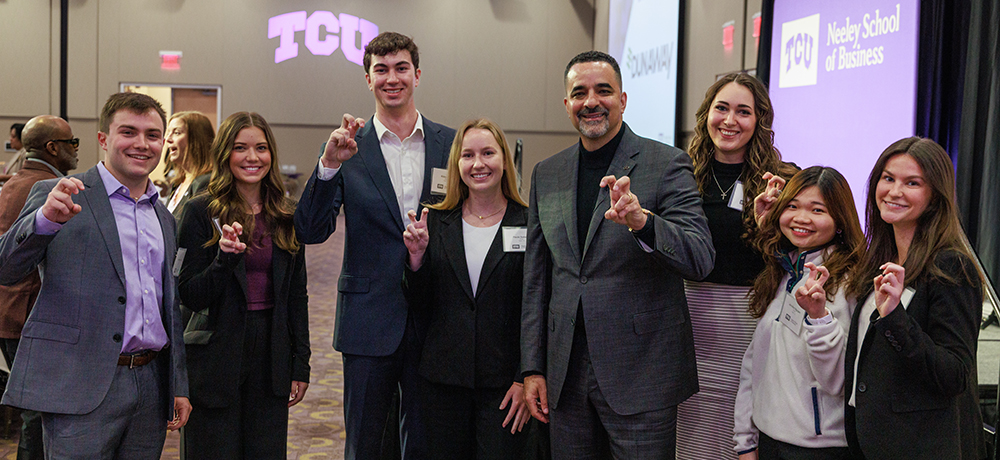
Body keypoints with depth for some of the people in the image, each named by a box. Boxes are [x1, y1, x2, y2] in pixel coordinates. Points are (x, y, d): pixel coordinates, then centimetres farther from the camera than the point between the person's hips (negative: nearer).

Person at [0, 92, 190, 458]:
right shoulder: (61, 197, 0)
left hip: (151, 385, 5)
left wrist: (178, 386, 17)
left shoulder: (165, 218, 17)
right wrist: (46, 219, -28)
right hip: (79, 389, -5)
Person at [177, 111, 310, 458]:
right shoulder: (201, 212, -4)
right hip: (216, 358, -3)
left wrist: (301, 364, 6)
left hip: (272, 358, 3)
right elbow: (190, 297, -7)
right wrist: (225, 258, -24)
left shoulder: (287, 216, 7)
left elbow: (297, 296, 10)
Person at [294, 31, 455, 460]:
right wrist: (328, 164, -21)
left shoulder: (450, 144, 5)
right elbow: (310, 231, -8)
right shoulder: (349, 149, -1)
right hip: (370, 321, -1)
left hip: (433, 322, 1)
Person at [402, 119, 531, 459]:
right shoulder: (436, 222, 5)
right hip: (444, 379, 3)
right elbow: (419, 303, 6)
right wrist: (417, 255, -11)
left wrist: (525, 380, -8)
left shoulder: (529, 225, -3)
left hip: (504, 382, -2)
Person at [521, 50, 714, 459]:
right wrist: (532, 367, 9)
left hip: (642, 377, -4)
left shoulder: (667, 164, -4)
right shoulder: (546, 174, 10)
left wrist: (643, 222, -32)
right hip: (566, 375, 4)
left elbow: (700, 260, -14)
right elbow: (536, 279, 13)